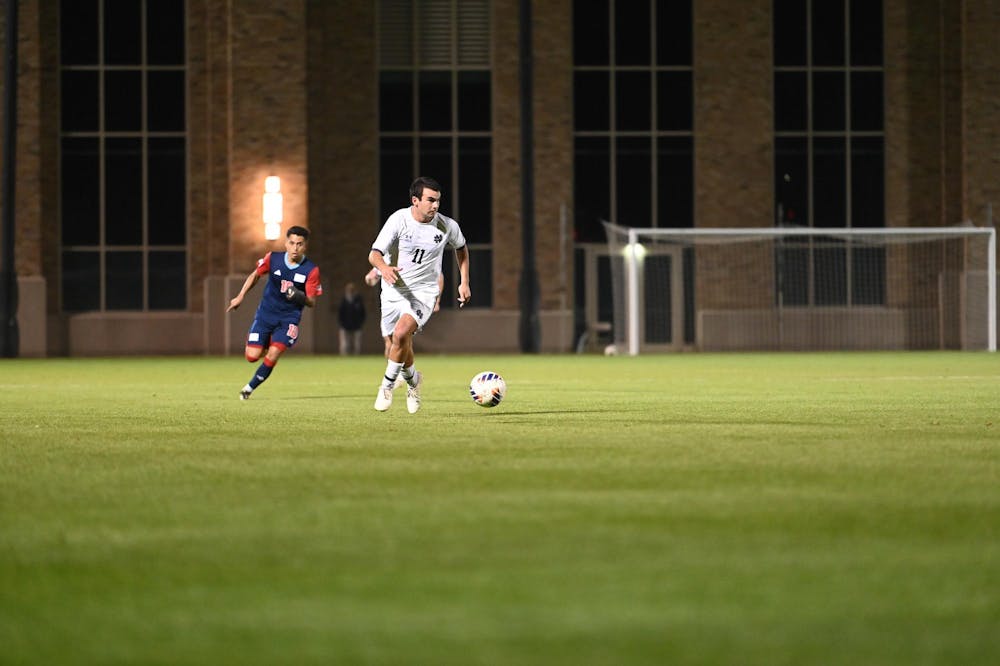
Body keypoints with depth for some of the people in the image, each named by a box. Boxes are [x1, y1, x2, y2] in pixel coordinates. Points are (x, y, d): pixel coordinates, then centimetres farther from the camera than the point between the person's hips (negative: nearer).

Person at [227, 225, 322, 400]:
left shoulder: (311, 270, -12)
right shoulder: (273, 259, -7)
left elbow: (312, 302, -8)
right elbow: (255, 275, 10)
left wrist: (300, 297, -30)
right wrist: (240, 296, 5)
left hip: (289, 319, -2)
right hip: (265, 314, 2)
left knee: (272, 356, -17)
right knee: (252, 356, -6)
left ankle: (250, 387, 5)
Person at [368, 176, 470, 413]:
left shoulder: (447, 226, -7)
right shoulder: (398, 220, -12)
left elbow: (461, 248, 16)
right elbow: (374, 254, -15)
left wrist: (464, 283, 11)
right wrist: (383, 268, -38)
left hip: (423, 291, -1)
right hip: (394, 289, 1)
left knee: (401, 334, -26)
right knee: (400, 348, 7)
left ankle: (387, 385, -7)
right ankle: (413, 379, 40)